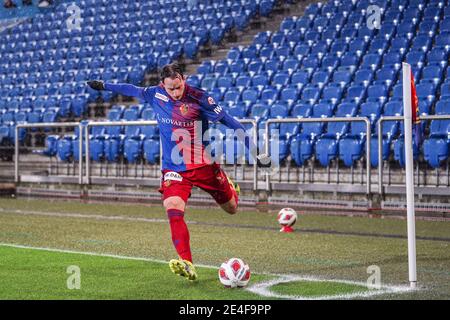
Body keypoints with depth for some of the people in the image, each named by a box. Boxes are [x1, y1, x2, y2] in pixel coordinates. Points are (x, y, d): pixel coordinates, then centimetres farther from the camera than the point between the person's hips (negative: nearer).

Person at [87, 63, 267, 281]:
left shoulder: (199, 98, -15)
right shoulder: (155, 94, -4)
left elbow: (228, 121, -11)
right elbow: (133, 90, 16)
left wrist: (251, 146, -15)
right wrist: (104, 86, 26)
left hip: (204, 164, -1)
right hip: (174, 169, 1)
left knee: (231, 208, 12)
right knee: (173, 211, -23)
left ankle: (231, 189, 50)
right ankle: (187, 265, -27)